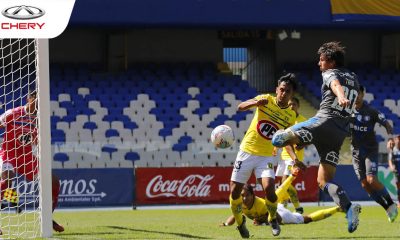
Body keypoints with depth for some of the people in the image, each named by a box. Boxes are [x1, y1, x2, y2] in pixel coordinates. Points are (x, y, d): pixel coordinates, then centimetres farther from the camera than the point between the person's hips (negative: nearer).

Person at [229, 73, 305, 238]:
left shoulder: (291, 116, 0)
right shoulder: (266, 100, -7)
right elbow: (240, 107, -17)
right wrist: (256, 102, -37)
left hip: (266, 156, 0)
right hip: (247, 151, 0)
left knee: (269, 188, -22)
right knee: (235, 192, -2)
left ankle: (273, 219, 6)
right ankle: (239, 221, 26)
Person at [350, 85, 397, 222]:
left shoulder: (371, 112, -10)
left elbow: (386, 124, -9)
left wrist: (390, 136, -29)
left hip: (370, 150, -4)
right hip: (356, 151, 4)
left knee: (371, 180, -21)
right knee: (365, 185, -1)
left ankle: (391, 204, -3)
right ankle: (388, 209, 10)